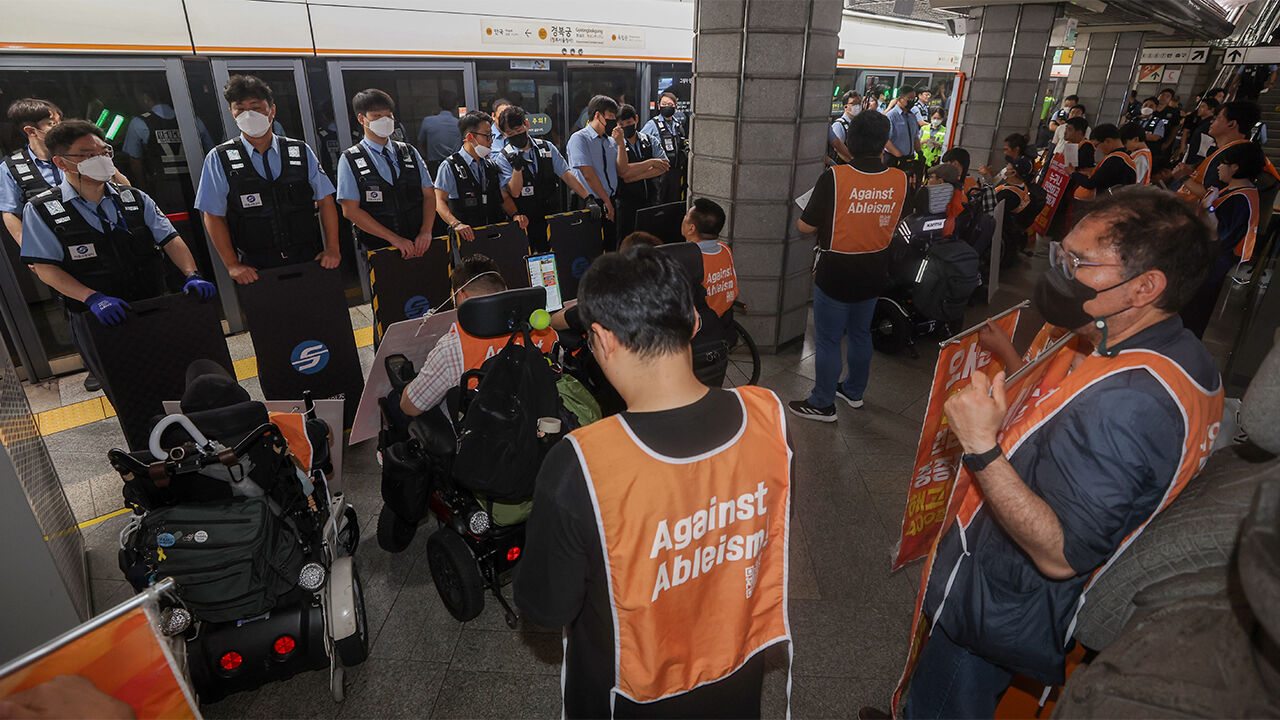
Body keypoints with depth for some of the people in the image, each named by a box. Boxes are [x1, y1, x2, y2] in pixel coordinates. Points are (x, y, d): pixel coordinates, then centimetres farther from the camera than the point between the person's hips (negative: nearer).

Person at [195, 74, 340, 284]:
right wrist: (233, 265, -6)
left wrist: (332, 249, -2)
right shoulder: (219, 160, 4)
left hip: (308, 261, 1)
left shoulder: (301, 152, 9)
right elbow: (213, 217, 3)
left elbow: (325, 201, 9)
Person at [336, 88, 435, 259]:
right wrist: (394, 238, -12)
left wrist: (426, 232, -8)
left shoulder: (410, 152, 15)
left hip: (418, 247, 2)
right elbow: (350, 210, -4)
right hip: (377, 250, -2)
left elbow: (429, 195, 10)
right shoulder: (350, 160, 4)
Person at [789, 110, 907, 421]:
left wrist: (800, 219, 9)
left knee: (827, 340, 7)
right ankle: (854, 391, 40)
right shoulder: (899, 179, -6)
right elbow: (893, 223, 9)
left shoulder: (835, 177, -20)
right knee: (860, 333, 22)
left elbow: (806, 225, -14)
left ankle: (822, 404, 19)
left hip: (836, 273, -5)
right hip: (874, 272, 6)